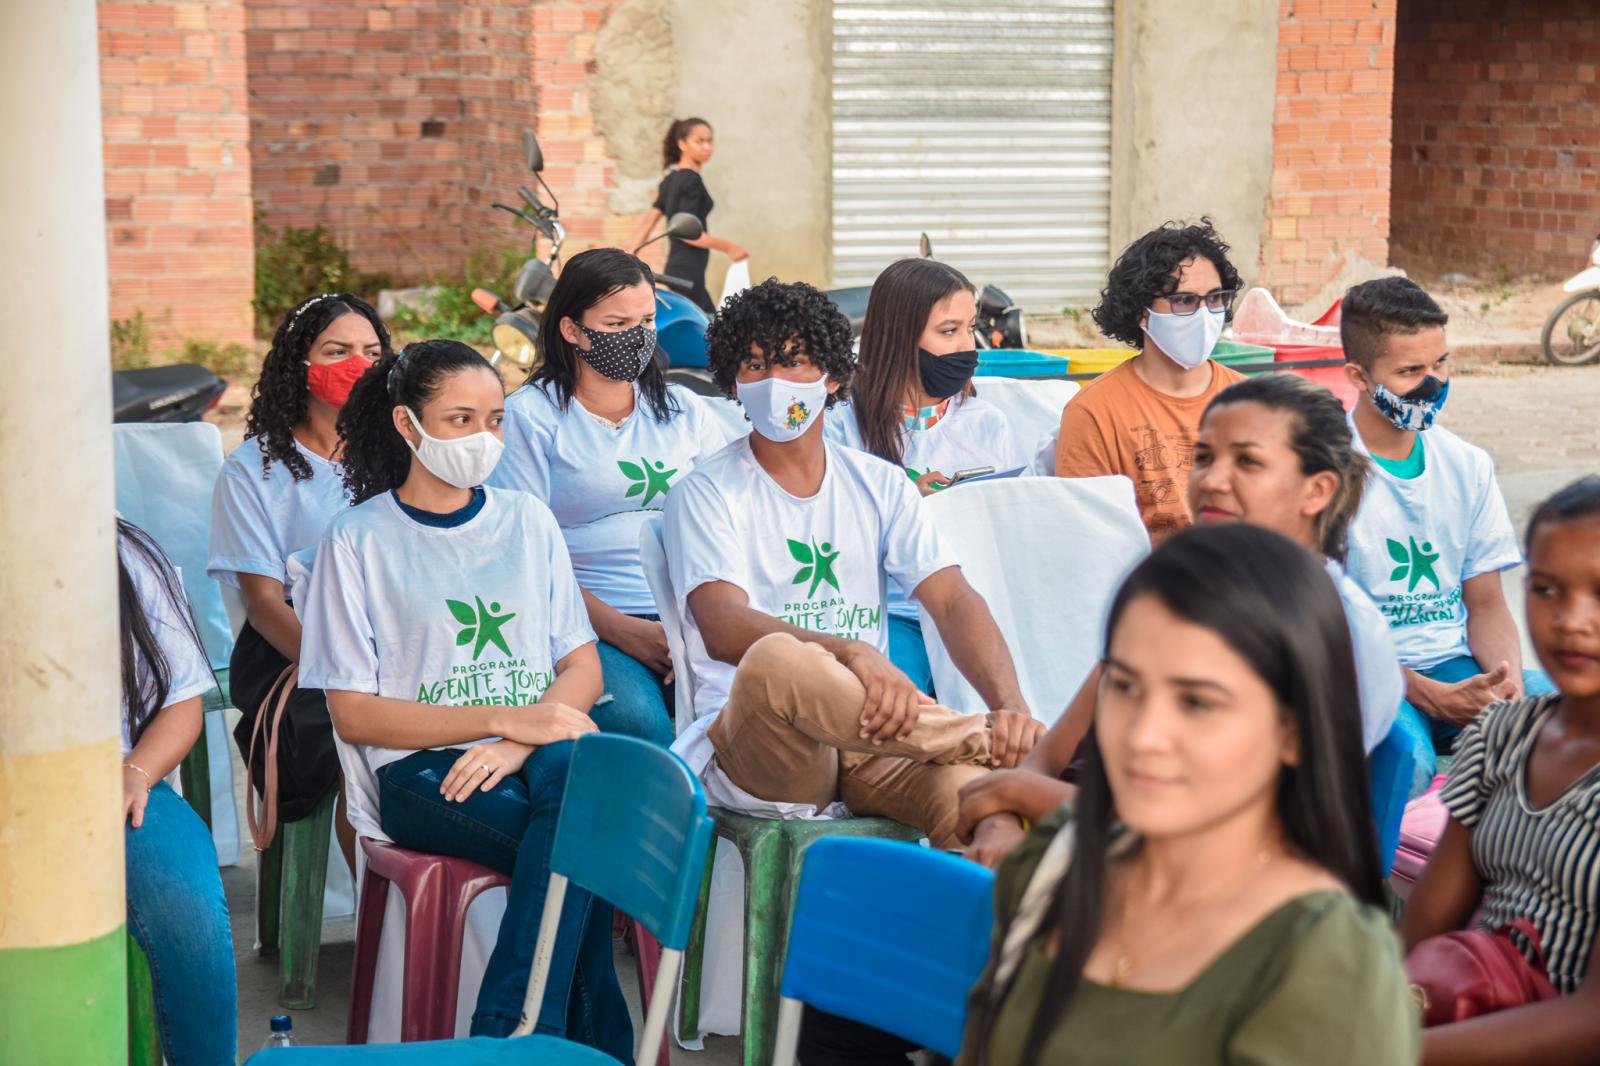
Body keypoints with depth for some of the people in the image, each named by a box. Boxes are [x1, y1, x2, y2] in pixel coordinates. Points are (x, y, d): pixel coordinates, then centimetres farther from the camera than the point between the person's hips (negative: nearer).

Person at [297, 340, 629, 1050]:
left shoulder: (527, 520, 17)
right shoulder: (359, 540, 5)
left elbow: (582, 665, 11)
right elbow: (353, 713, -3)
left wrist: (520, 744, -12)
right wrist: (507, 718, -13)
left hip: (538, 749, 3)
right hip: (419, 770, -3)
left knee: (571, 772, -35)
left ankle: (507, 1034, -31)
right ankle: (593, 1037, -22)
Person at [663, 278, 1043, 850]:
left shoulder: (881, 486, 16)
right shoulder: (707, 492, 4)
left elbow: (953, 601, 4)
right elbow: (722, 627, -13)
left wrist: (1011, 705, -18)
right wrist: (850, 653, -33)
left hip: (870, 735, 2)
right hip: (750, 741, -2)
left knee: (971, 789, -35)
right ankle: (985, 740, -28)